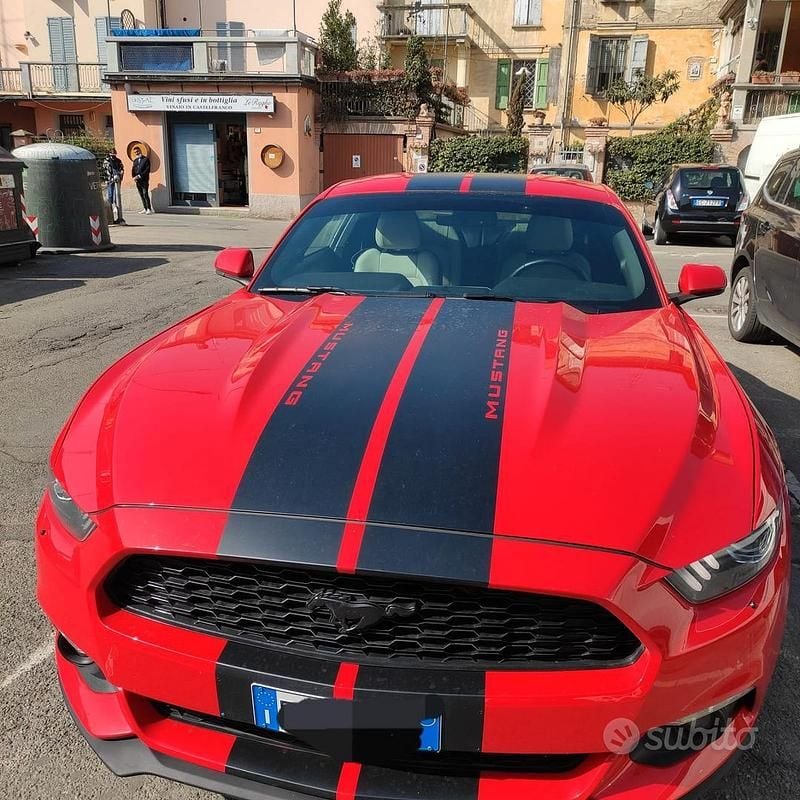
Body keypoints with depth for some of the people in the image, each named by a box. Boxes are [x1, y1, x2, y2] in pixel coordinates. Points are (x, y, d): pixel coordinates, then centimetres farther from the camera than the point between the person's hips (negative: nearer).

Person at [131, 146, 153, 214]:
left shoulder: (146, 159, 1)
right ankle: (145, 209, 9)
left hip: (144, 180, -6)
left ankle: (149, 209, -13)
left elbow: (147, 170, -8)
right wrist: (134, 177, -1)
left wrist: (139, 176, -14)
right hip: (137, 180, 6)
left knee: (145, 194, -14)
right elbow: (133, 170, 19)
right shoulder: (135, 160, 20)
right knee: (141, 195, 5)